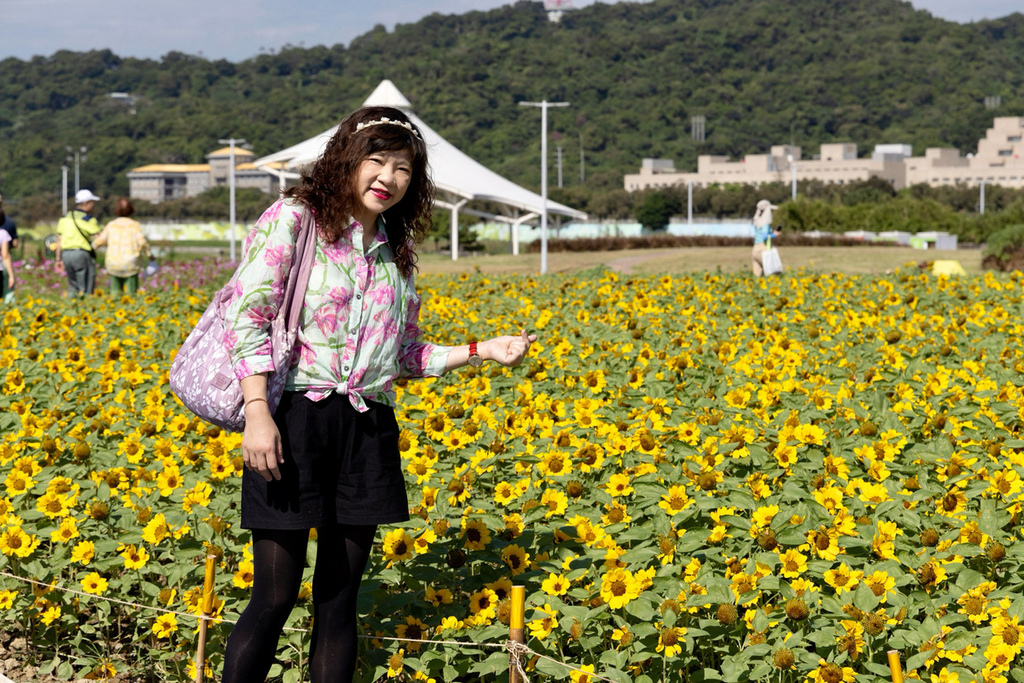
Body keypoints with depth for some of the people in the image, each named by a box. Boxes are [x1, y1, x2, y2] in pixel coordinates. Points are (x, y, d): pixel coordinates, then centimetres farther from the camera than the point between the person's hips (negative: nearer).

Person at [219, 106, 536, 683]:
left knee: (340, 598, 9)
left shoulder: (397, 251, 17)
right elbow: (249, 315, -11)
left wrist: (480, 352, 8)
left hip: (367, 432, 6)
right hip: (296, 420, -6)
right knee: (275, 598, -6)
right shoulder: (293, 220, -2)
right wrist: (257, 413, -20)